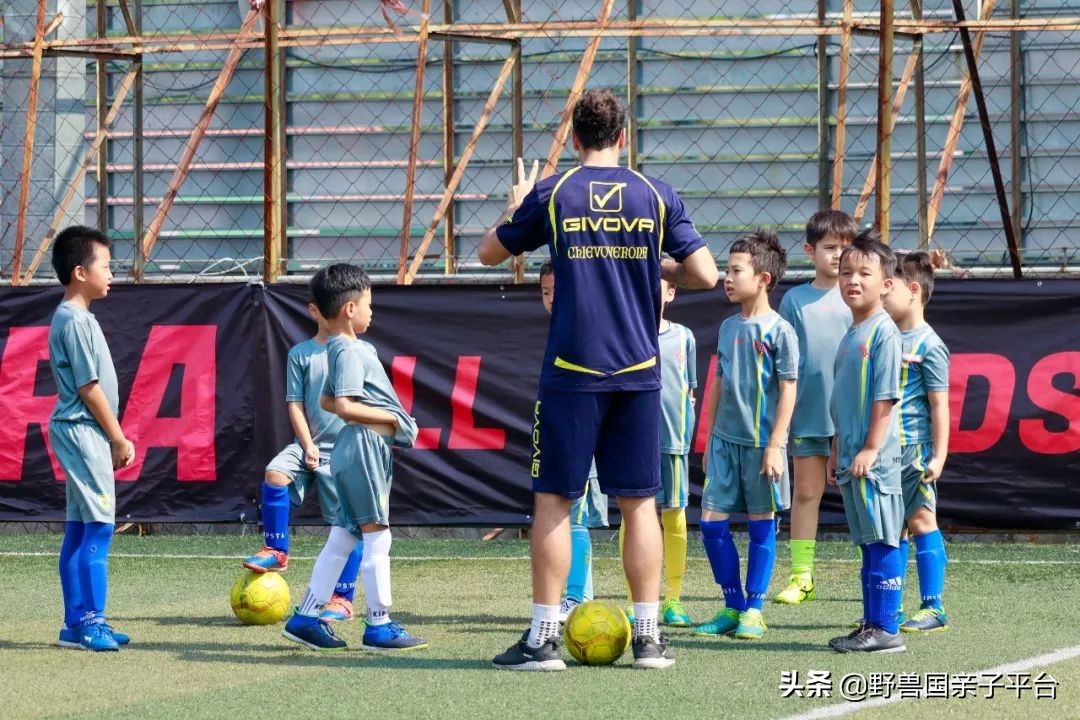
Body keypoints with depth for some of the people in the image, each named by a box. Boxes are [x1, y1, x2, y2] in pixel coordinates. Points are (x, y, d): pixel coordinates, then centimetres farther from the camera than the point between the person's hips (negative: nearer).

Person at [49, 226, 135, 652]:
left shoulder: (73, 318, 15)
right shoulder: (76, 321, -16)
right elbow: (89, 389, -17)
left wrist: (113, 439, 17)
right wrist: (119, 440, -11)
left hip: (79, 434, 10)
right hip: (83, 431, -10)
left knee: (79, 529, 9)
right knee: (99, 525, -10)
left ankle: (76, 624, 12)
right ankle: (90, 620, -10)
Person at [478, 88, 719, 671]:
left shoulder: (552, 195, 0)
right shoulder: (656, 196, 3)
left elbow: (489, 253, 12)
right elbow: (705, 274, 1)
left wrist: (515, 208, 30)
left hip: (572, 372, -2)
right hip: (638, 372, 2)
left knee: (553, 500, 3)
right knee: (639, 502, 8)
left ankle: (543, 638, 0)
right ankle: (648, 637, 7)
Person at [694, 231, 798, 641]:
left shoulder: (779, 331, -8)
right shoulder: (728, 327, 11)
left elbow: (787, 391, -10)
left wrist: (775, 445, -14)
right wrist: (710, 438, 15)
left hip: (761, 443, -6)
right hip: (725, 440, 6)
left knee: (761, 526, 2)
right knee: (712, 522, 1)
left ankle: (753, 611, 8)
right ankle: (732, 607, 11)